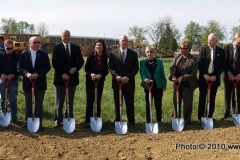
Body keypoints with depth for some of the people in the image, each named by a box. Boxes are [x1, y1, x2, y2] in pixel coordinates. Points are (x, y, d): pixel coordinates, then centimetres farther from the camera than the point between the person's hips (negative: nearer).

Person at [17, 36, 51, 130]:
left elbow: (47, 67, -4)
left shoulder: (43, 54, 2)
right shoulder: (24, 54, 4)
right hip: (27, 83, 1)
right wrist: (27, 74, -19)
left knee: (39, 104, 5)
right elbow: (19, 67, 0)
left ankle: (39, 123, 10)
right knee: (28, 104, 10)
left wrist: (38, 74, -18)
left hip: (40, 83, -1)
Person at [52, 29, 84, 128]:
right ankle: (58, 120, 6)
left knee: (70, 101, 10)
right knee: (59, 101, 0)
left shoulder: (76, 48, 8)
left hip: (72, 78, 3)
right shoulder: (57, 48, 0)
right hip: (60, 78, -3)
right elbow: (55, 63, -7)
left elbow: (81, 61, 7)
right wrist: (62, 74, -17)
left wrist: (76, 68, -13)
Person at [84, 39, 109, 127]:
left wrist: (100, 75, -17)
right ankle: (88, 121, 5)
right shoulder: (91, 55, -3)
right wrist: (91, 74, -21)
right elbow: (86, 68, -3)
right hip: (90, 80, -1)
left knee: (98, 101, 6)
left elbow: (106, 70, 1)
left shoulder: (105, 57, 0)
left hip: (100, 80, 1)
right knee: (90, 100, -1)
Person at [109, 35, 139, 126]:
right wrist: (116, 76, -16)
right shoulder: (113, 53, 5)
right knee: (117, 103, 7)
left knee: (130, 103, 4)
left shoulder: (133, 54, 5)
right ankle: (117, 121, 14)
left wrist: (128, 77, -14)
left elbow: (136, 68, 1)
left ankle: (131, 122, 11)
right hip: (117, 82, 0)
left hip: (129, 82, 0)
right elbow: (111, 67, 1)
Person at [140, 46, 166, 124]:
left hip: (158, 86, 0)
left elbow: (162, 74, 3)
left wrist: (164, 85, 0)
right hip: (147, 87, 0)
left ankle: (159, 121, 19)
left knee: (158, 105, 8)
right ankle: (148, 122, 18)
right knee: (148, 105, 9)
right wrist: (145, 79, -30)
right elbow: (142, 73, -9)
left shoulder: (159, 62, 2)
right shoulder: (142, 62, 0)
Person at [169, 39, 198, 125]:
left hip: (188, 85, -5)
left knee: (187, 103, 5)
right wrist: (173, 76, -18)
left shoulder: (193, 59, -10)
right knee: (176, 102, 13)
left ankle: (186, 121, 18)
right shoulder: (177, 57, 4)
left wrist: (182, 78, -24)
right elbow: (172, 67, 1)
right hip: (177, 83, 5)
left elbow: (193, 73, -14)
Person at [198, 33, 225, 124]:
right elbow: (199, 63, -3)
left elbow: (223, 66, 1)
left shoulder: (221, 51, 1)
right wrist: (204, 75, -14)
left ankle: (210, 116, 15)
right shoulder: (203, 50, 0)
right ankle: (200, 117, 10)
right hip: (204, 77, -1)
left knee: (212, 98, 7)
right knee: (202, 98, 2)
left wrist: (215, 76, -11)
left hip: (214, 78, 1)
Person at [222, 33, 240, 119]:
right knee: (227, 94, 8)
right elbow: (224, 62, -5)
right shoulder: (227, 47, -3)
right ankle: (227, 112, 17)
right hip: (228, 75, 0)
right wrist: (229, 73, -13)